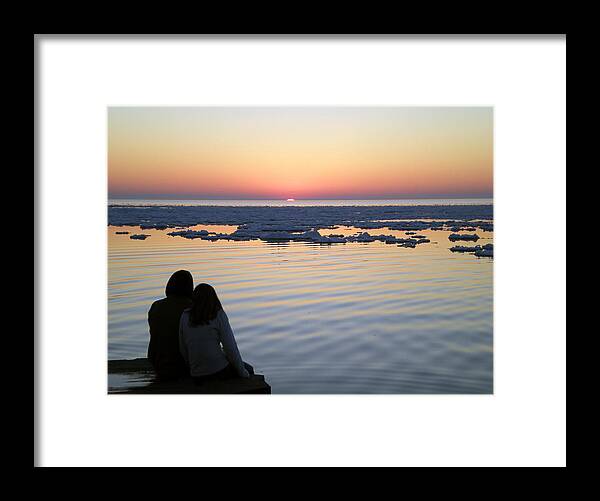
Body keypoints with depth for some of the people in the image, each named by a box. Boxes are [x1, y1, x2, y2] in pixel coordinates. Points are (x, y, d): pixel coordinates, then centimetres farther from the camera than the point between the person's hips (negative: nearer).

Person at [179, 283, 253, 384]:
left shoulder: (185, 316, 3)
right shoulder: (218, 315, -8)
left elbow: (183, 349, 5)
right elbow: (230, 346, -11)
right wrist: (242, 371, -1)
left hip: (198, 377, 5)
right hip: (219, 371, -5)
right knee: (249, 370, 27)